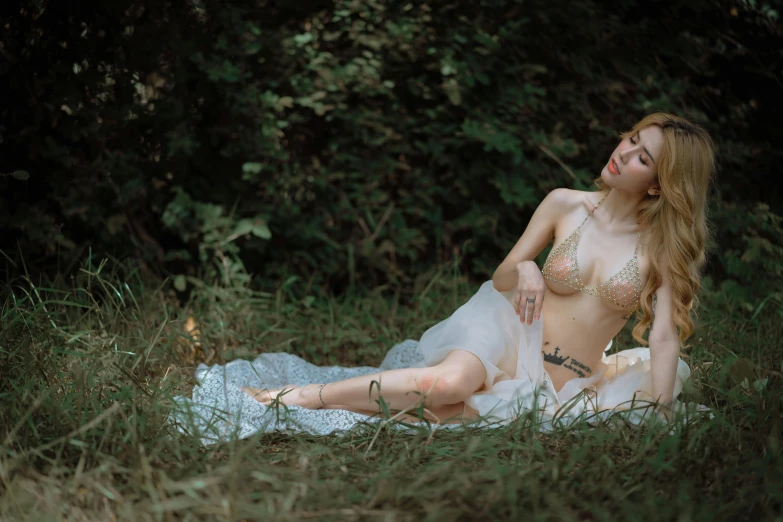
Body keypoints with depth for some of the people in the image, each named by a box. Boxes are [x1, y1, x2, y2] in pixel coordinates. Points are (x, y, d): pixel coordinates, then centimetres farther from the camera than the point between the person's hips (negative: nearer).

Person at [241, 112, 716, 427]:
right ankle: (307, 396, -21)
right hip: (514, 344, 0)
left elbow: (666, 337, -8)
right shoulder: (565, 204, 0)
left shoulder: (665, 245, -3)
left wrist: (660, 418, -17)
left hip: (569, 387, 0)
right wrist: (524, 270, -16)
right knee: (450, 379, -36)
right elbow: (501, 278, 7)